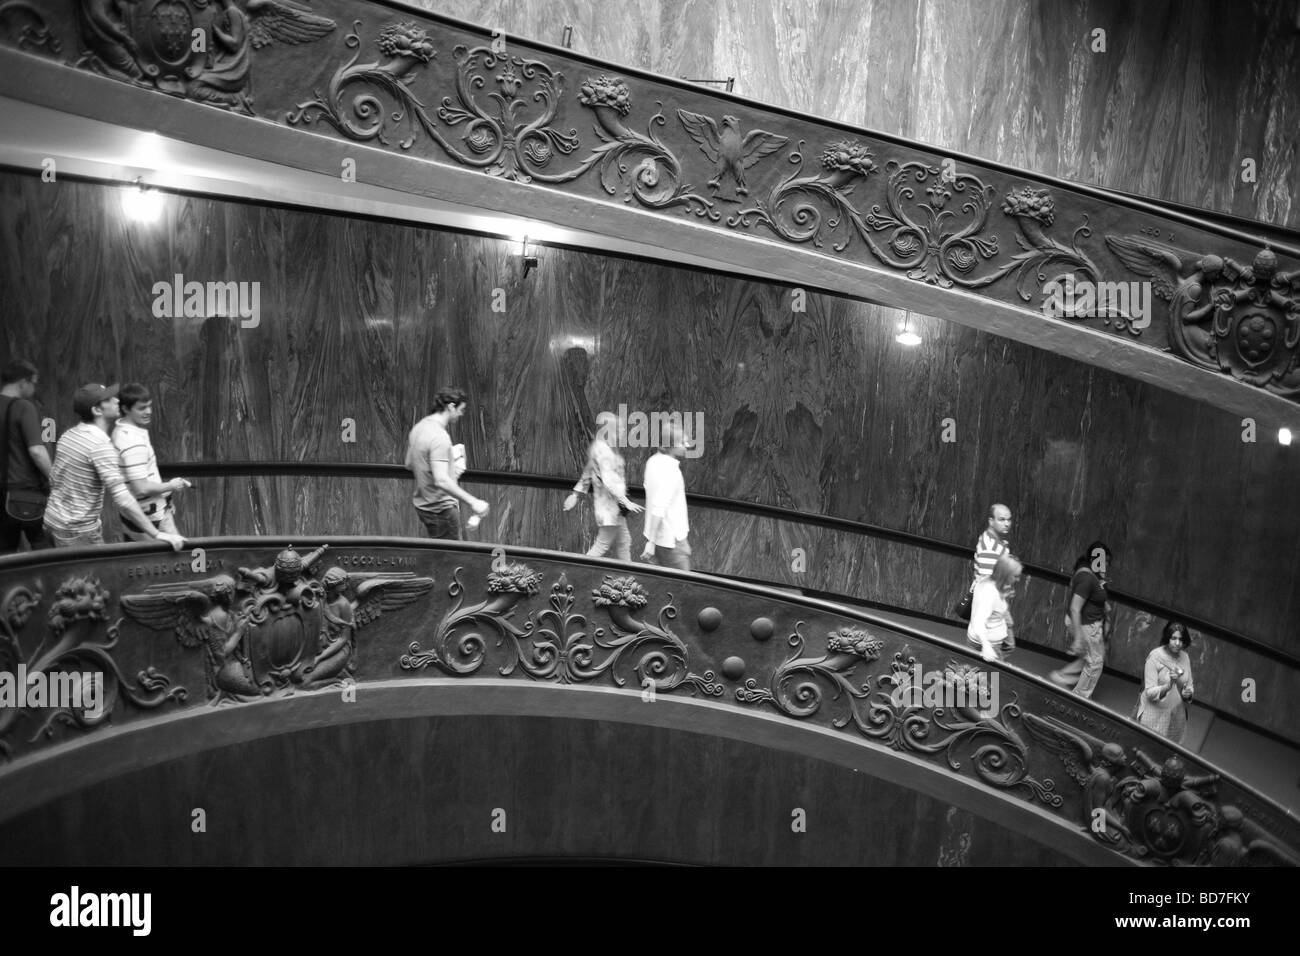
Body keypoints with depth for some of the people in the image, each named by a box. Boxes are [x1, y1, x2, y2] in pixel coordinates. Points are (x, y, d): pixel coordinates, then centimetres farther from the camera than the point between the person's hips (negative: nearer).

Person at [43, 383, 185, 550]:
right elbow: (122, 498, -31)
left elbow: (53, 479, 15)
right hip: (78, 531, -9)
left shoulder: (69, 434, 4)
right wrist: (157, 535, -32)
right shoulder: (102, 445, -23)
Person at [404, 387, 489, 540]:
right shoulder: (440, 437, -25)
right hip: (441, 508, -9)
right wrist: (472, 502, -37)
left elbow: (409, 465, 15)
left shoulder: (418, 427, 4)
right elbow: (441, 481, -34)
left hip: (422, 504, 9)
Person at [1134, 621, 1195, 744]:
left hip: (1177, 714, 4)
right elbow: (1150, 692, -16)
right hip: (1155, 714, -4)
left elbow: (1189, 685, 10)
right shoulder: (1155, 656, -15)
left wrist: (1187, 693, -13)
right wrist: (1168, 686, -34)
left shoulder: (1184, 657, 0)